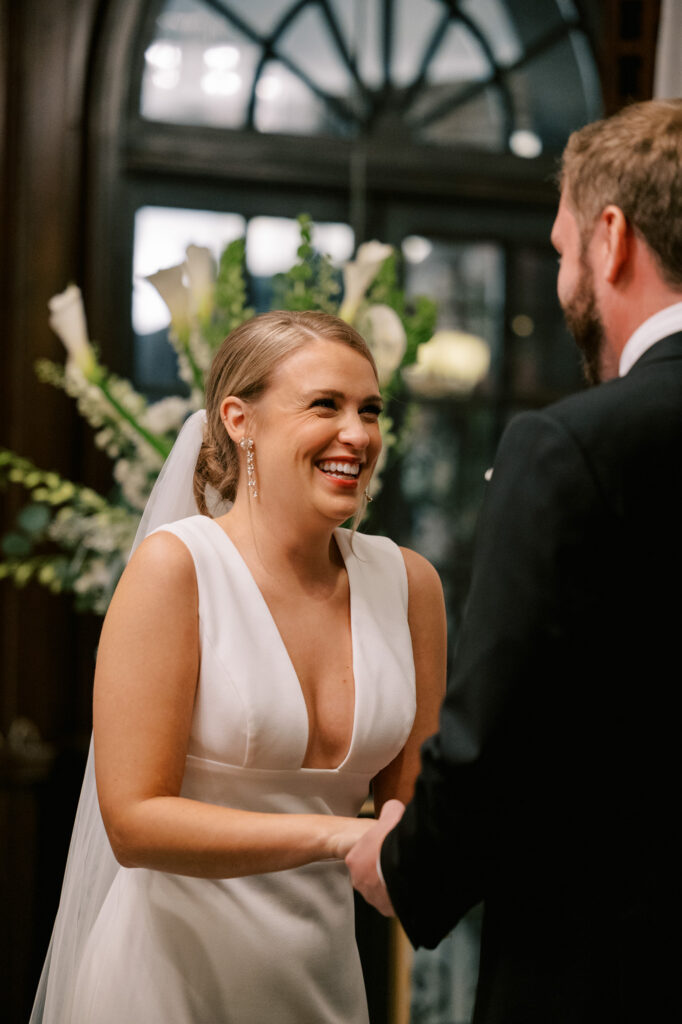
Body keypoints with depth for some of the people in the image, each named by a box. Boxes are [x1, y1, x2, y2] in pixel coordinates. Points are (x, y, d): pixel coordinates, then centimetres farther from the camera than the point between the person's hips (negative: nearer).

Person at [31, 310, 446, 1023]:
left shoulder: (406, 582, -1)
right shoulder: (175, 566, -14)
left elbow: (409, 800, 5)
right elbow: (134, 821, -19)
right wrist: (338, 835, -27)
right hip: (173, 967, -4)